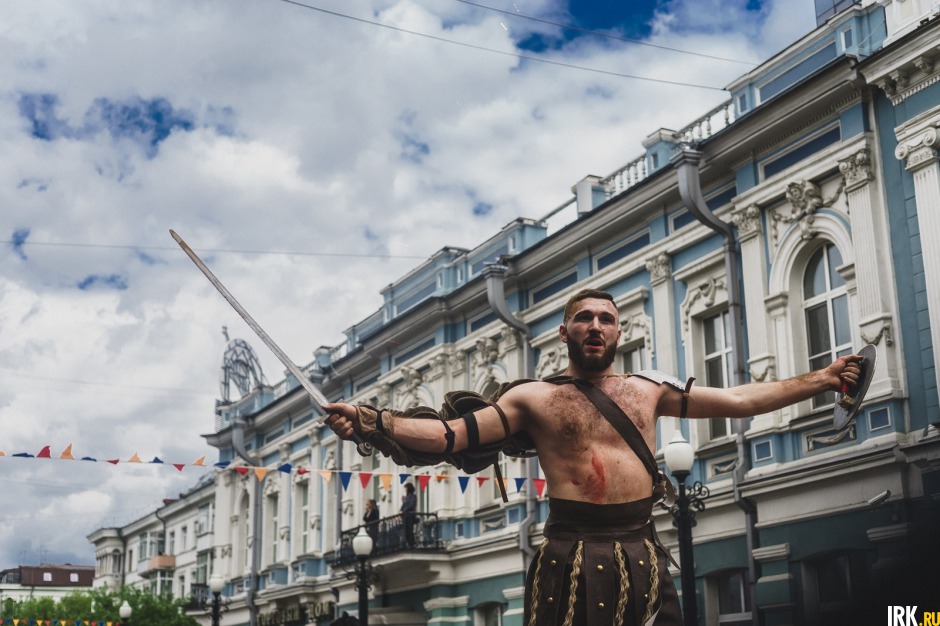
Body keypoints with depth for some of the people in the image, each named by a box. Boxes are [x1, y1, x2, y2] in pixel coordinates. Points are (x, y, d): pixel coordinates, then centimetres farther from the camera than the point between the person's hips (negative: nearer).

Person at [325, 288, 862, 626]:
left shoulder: (648, 390, 13)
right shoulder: (535, 398, 4)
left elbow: (739, 400, 14)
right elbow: (450, 433, -4)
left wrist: (821, 380, 10)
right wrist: (370, 422, -19)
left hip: (642, 555, 3)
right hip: (571, 558, -3)